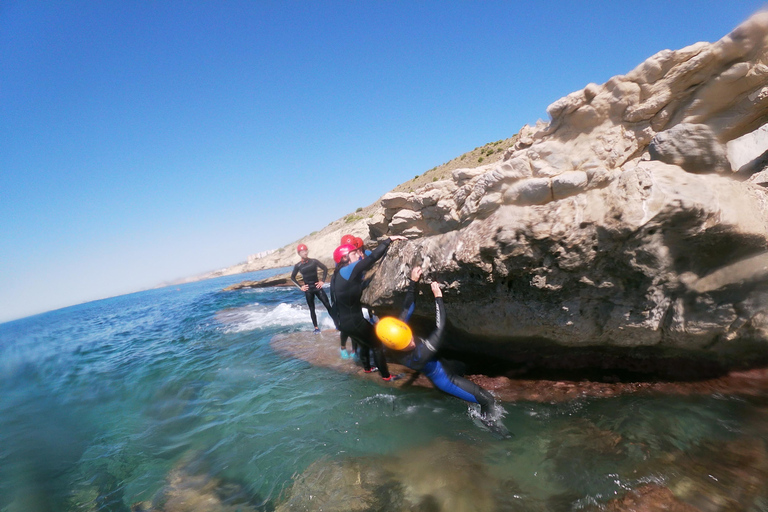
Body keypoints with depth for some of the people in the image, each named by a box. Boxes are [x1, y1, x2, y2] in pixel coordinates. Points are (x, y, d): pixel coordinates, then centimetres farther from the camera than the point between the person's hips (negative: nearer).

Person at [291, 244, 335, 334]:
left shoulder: (314, 261, -3)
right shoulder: (298, 266, -3)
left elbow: (325, 269, 4)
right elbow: (292, 277, 8)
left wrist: (322, 281, -3)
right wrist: (300, 286, 0)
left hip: (317, 287, 0)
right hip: (308, 290, 0)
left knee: (328, 305, -3)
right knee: (312, 309, 8)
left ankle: (336, 323, 5)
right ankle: (316, 328, 17)